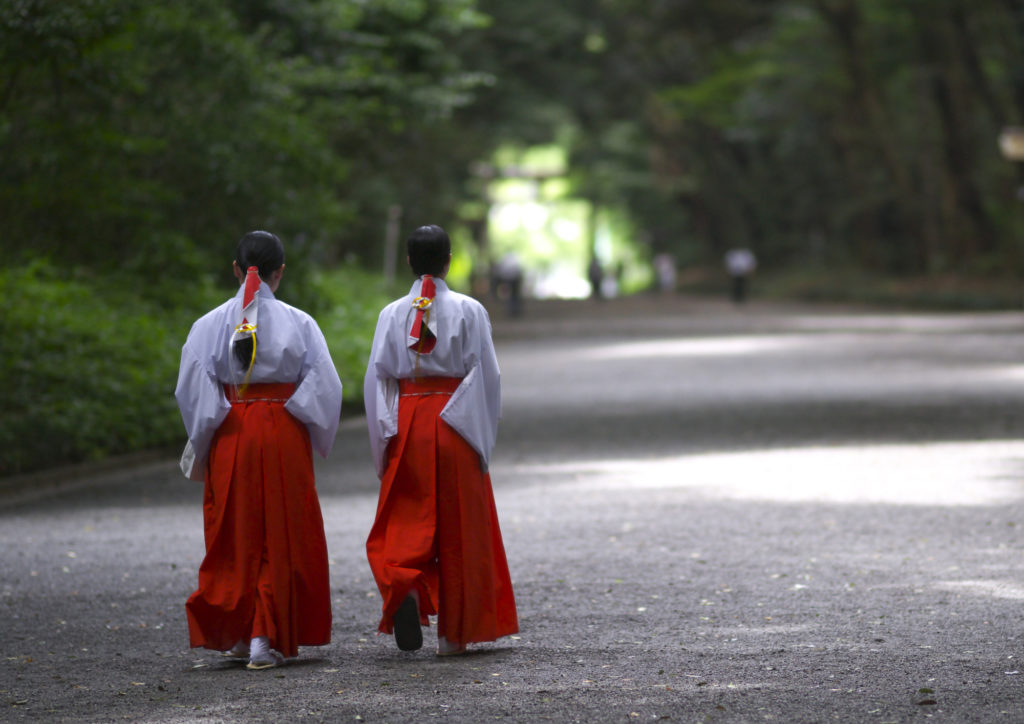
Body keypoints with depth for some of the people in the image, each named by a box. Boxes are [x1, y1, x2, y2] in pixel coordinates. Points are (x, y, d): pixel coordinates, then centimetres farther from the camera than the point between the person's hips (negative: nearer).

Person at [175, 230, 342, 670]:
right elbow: (325, 388, -5)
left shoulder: (211, 325, -2)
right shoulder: (298, 324, -4)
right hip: (284, 436, -1)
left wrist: (201, 446, 5)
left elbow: (192, 391, -4)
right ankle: (266, 638, -2)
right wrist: (316, 441, 6)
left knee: (234, 538, 13)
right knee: (281, 538, 6)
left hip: (230, 436, 1)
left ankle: (235, 635, 17)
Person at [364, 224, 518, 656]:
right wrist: (483, 439, 4)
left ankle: (404, 587, -23)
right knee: (459, 530, 7)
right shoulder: (468, 312, -3)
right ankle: (453, 633, 10)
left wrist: (383, 443, 7)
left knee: (405, 522, 8)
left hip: (407, 426, 1)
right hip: (455, 425, -1)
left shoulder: (393, 314, 2)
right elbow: (486, 376, -4)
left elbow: (377, 379, 1)